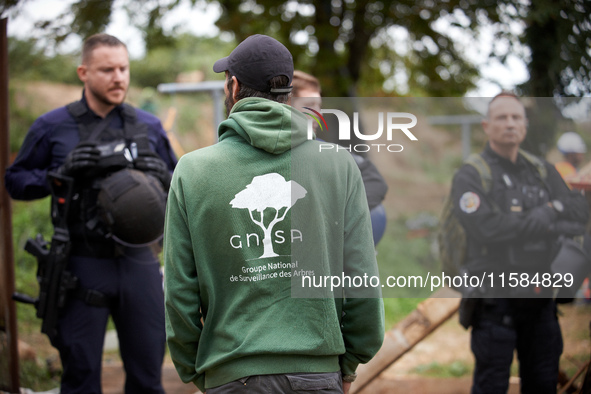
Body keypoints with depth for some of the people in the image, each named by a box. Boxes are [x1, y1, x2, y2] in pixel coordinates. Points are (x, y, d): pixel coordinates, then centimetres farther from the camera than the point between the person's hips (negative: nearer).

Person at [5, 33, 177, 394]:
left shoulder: (149, 127, 7)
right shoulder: (52, 127, 0)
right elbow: (16, 181, 6)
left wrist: (162, 177, -7)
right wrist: (60, 174, -12)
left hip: (138, 261, 3)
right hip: (82, 266, -2)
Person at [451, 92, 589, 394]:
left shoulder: (542, 171, 12)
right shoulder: (471, 176, -6)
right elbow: (488, 227, -21)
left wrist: (552, 208, -15)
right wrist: (549, 222, -13)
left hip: (540, 297, 6)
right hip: (495, 298, -5)